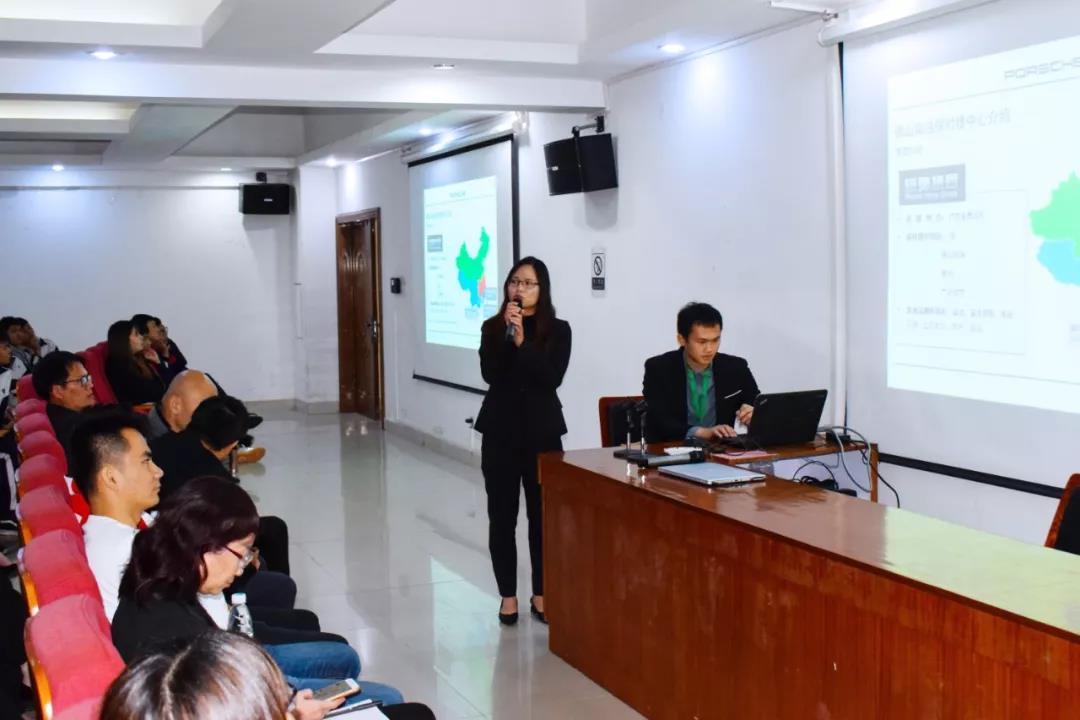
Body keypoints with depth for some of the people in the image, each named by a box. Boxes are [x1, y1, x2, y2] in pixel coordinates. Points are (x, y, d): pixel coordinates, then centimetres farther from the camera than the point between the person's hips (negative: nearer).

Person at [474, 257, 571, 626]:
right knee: (502, 515, 3)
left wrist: (523, 341, -17)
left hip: (542, 431, -1)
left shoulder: (558, 330, 0)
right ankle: (508, 595, 14)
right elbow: (490, 375, -11)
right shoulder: (492, 327, 3)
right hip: (500, 430, 1)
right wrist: (507, 333, -17)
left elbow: (552, 378, -13)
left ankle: (541, 594, 15)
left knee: (542, 514, 2)